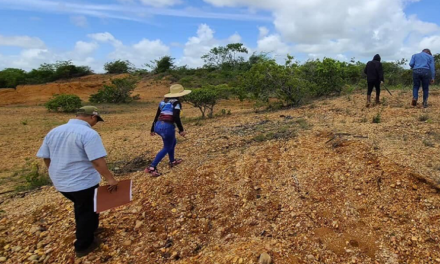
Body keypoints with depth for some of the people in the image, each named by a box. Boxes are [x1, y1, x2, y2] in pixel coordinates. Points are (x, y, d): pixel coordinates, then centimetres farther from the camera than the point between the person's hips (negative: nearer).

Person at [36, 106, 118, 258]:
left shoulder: (54, 131, 4)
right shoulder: (89, 133, -21)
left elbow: (46, 157, 11)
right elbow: (97, 161, -27)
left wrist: (57, 174, 23)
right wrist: (110, 179, -19)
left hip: (61, 182, 7)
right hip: (84, 183, -7)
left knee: (81, 207, 29)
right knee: (87, 211, 13)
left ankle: (90, 229, 46)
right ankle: (83, 246, 27)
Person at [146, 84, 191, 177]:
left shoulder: (163, 102, 18)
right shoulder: (176, 103, -4)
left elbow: (157, 116, 20)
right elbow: (176, 117, -18)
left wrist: (153, 129, 26)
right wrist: (181, 130, -14)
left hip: (158, 126, 7)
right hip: (167, 126, -7)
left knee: (173, 142, 29)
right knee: (167, 148, 9)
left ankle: (172, 161, 39)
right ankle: (152, 168, 3)